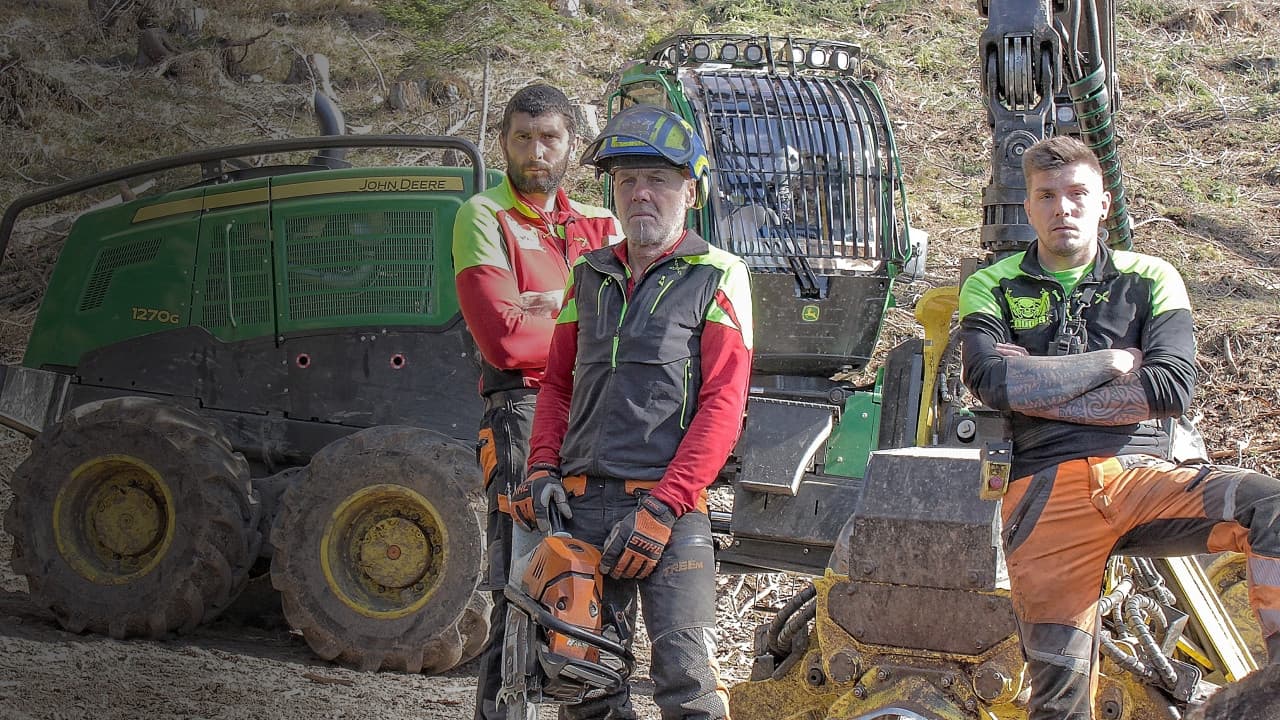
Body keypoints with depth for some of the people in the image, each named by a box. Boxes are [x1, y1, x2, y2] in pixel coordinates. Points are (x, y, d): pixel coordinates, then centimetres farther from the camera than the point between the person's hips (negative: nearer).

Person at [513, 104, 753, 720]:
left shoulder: (717, 278, 0)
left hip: (671, 511, -5)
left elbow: (723, 405, -8)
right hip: (581, 505, 5)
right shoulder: (589, 276, 16)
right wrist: (542, 469, 4)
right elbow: (557, 384, 22)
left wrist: (663, 506, -15)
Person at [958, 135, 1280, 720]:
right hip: (1046, 490, -1)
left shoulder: (1150, 280, 17)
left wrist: (1038, 388, -2)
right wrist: (1113, 361, 0)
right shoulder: (992, 288, 17)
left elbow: (1172, 388, -1)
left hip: (1143, 475, 1)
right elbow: (991, 380, -4)